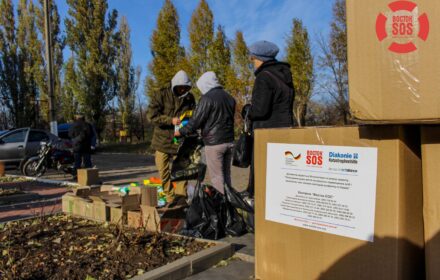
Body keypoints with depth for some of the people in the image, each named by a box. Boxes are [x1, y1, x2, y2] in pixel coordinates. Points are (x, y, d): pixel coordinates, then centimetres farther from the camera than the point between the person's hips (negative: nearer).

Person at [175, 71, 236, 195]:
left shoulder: (207, 98, -12)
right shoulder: (229, 97, 11)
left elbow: (196, 121, -11)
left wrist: (181, 132, 2)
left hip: (214, 143, -7)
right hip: (229, 141, 7)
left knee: (216, 176, 0)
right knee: (226, 175, 15)